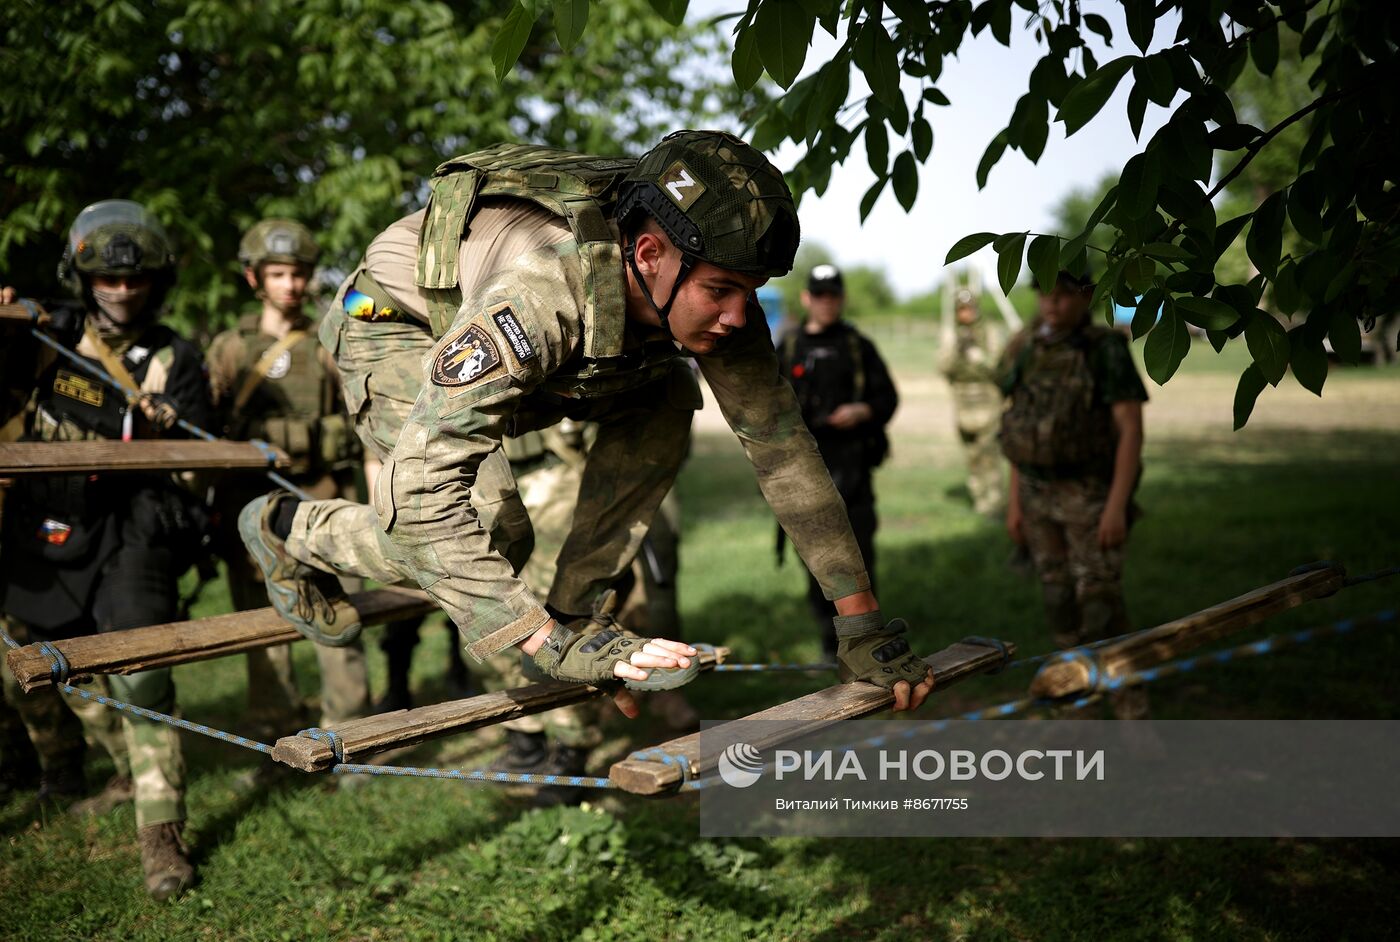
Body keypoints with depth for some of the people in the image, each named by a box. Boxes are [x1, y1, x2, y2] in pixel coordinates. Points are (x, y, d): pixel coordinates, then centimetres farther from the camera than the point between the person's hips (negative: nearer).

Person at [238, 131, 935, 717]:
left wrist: (862, 620, -25)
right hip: (393, 325, -6)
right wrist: (544, 644, -48)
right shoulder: (539, 290, -44)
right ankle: (286, 529, 3)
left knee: (662, 403, -13)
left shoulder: (707, 282, -24)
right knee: (495, 536, -22)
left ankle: (573, 612, -3)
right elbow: (418, 480, -47)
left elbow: (779, 441, -20)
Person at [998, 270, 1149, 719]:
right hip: (1039, 496, 6)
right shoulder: (1024, 352, 5)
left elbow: (1131, 430, -16)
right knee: (1059, 597, 10)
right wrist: (1015, 501, 10)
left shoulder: (1107, 350, -13)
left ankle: (1131, 706, 4)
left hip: (1091, 494, -5)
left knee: (1099, 601, -9)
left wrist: (1117, 506, -22)